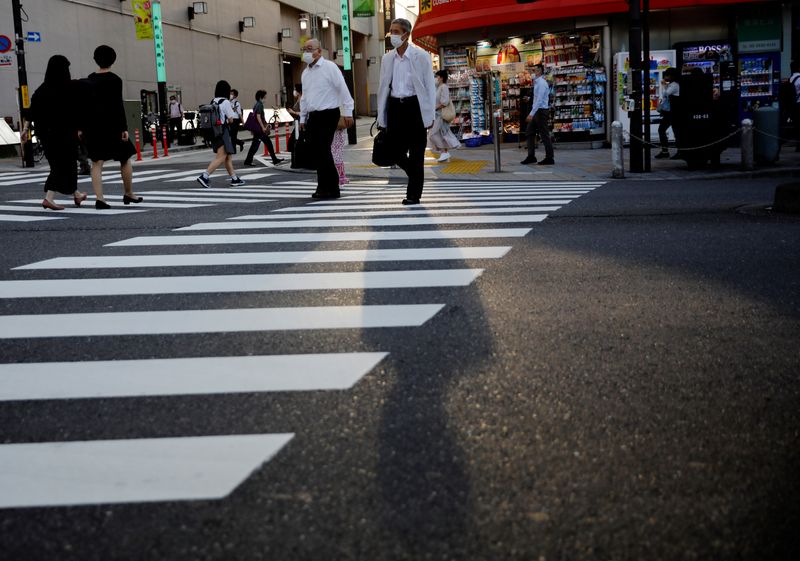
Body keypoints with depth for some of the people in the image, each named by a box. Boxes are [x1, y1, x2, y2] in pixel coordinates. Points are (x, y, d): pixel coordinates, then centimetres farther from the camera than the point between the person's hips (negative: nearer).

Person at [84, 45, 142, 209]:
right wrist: (124, 128, -13)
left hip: (92, 124, 5)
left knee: (97, 163, 1)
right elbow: (118, 105, -13)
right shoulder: (114, 80, -8)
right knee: (125, 159, 12)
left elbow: (85, 104, 11)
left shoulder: (89, 80, 8)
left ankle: (99, 198, -9)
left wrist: (84, 127, 16)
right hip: (111, 123, -4)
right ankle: (129, 194, 21)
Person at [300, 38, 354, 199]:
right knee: (317, 152, 6)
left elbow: (343, 90, -10)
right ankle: (323, 187, 13)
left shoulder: (329, 67, -6)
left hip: (328, 114, -7)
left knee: (324, 151, -11)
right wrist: (303, 118, 20)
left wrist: (348, 113, -14)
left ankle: (331, 188, -5)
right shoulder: (305, 72, 16)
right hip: (312, 116, 7)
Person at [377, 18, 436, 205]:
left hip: (415, 106, -4)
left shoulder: (421, 56, -4)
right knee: (396, 150, 1)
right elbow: (383, 88, 12)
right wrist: (381, 118, 8)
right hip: (395, 106, 4)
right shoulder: (387, 58, 9)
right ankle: (416, 177, 29)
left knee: (416, 153, -1)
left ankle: (413, 195, 8)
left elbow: (430, 86, -2)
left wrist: (429, 116, -7)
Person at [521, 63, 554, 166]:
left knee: (544, 135, -4)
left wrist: (531, 114, -25)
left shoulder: (541, 83, -15)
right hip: (537, 111, 10)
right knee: (529, 132, 9)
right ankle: (531, 156, 11)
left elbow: (539, 100, -22)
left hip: (541, 111, -10)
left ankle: (549, 158, 3)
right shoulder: (537, 82, 15)